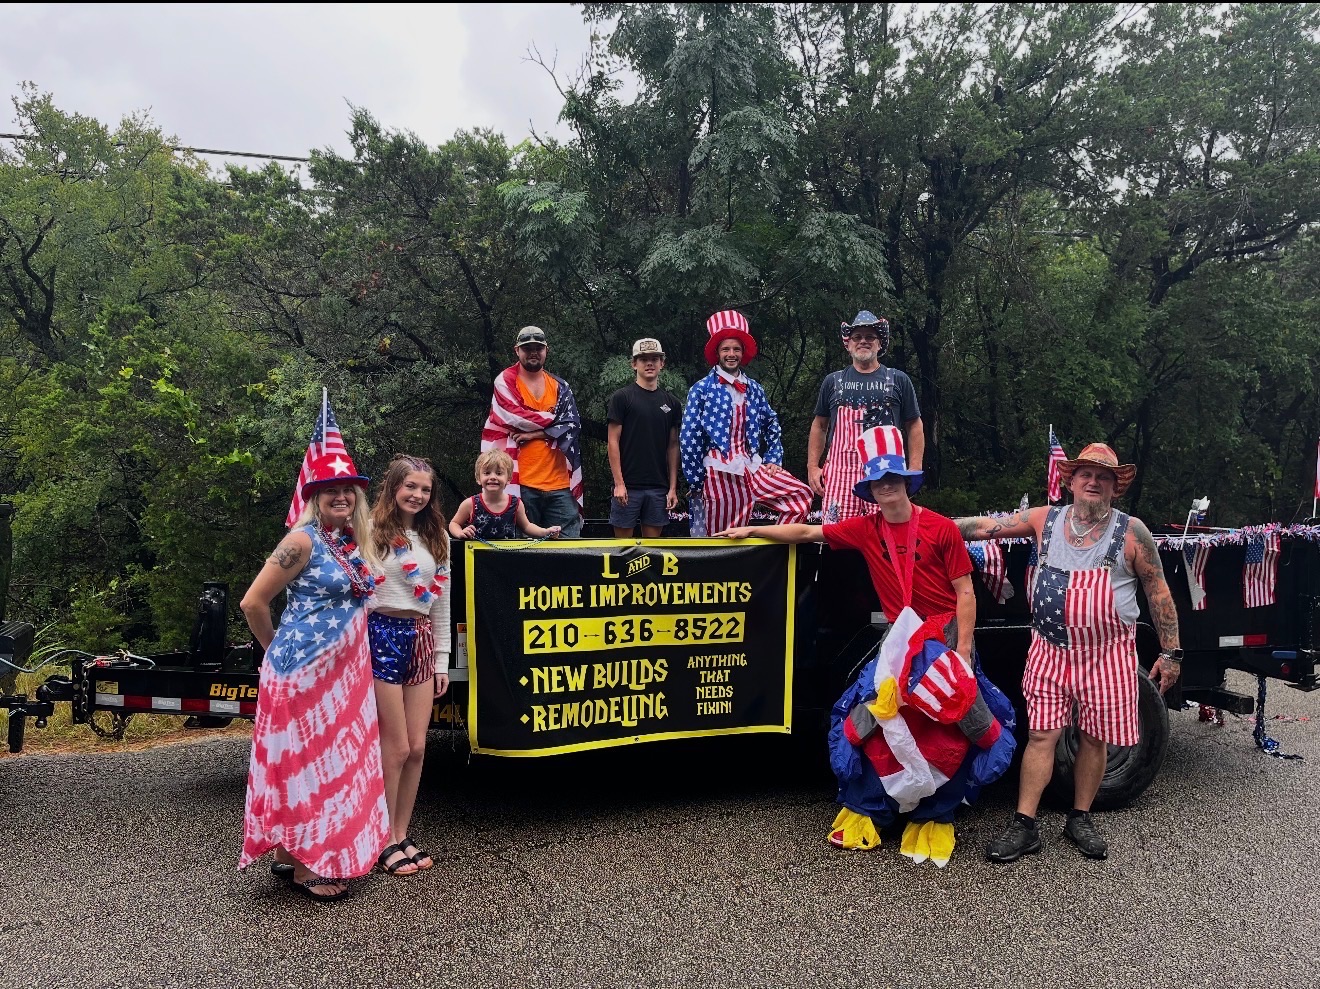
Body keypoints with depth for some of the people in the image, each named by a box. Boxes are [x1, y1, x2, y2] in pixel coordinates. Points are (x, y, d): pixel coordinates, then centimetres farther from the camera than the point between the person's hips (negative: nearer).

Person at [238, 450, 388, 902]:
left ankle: (291, 853, 27)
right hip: (303, 670, -8)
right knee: (305, 762, 1)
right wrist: (278, 648, 2)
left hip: (343, 672, 8)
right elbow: (253, 602, -11)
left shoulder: (354, 545, 9)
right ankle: (303, 866, 13)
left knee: (336, 761, 13)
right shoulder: (303, 540, -13)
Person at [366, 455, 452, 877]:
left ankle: (402, 835, 20)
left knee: (416, 748, 6)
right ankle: (385, 841, 12)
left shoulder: (435, 539, 14)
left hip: (421, 640, 6)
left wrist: (442, 660, 14)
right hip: (382, 636, -6)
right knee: (396, 748, -2)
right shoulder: (372, 532, -3)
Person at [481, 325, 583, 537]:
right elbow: (516, 417, -12)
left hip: (559, 483, 3)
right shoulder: (505, 381, 4)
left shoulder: (560, 386, 15)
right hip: (522, 482, -3)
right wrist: (554, 419, -1)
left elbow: (572, 426, 2)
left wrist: (535, 433, -8)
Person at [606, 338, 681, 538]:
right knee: (623, 539, 1)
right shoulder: (622, 397, 0)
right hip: (628, 486, -3)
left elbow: (673, 446, 11)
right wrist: (619, 483, -11)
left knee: (653, 540, 7)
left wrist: (673, 487, 5)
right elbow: (613, 441, -4)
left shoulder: (671, 402, 11)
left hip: (659, 487, 4)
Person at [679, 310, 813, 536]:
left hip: (752, 467, 4)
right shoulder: (702, 389, -2)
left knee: (801, 495, -8)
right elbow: (688, 438, -4)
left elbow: (772, 424, 23)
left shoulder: (754, 389, 11)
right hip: (719, 471, -4)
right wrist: (696, 481, -5)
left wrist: (773, 459, 11)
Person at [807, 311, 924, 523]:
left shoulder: (898, 380, 14)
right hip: (841, 469, 1)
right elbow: (819, 426, 20)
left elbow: (914, 426, 13)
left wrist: (914, 469, 3)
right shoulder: (833, 381, 17)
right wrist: (813, 466, 10)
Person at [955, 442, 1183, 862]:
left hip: (1106, 654, -1)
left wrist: (1170, 652, 1)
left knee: (1094, 737, 9)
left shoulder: (1131, 532, -2)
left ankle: (1080, 819, 27)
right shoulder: (1046, 520, 2)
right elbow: (987, 526, 0)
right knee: (1041, 735, 2)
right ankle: (1024, 826, 8)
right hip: (1050, 650, 1)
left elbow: (1158, 591, 2)